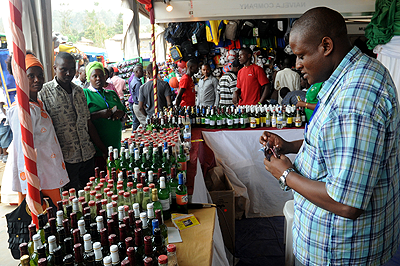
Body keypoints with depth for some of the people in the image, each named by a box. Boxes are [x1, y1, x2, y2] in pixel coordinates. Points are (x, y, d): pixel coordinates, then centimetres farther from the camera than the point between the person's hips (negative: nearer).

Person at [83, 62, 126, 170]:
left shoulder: (112, 93, 18)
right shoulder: (84, 93, 0)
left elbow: (123, 110, 21)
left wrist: (120, 113, -2)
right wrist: (100, 114, -21)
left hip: (115, 144, 5)